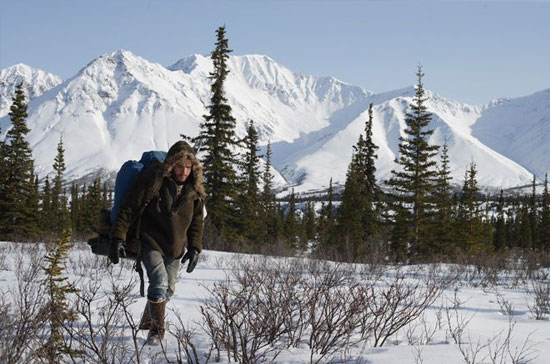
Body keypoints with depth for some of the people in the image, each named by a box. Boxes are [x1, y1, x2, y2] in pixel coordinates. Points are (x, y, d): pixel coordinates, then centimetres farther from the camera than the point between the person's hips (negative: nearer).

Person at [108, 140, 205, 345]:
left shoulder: (194, 190, -1)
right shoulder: (152, 181, -17)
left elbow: (197, 221, 12)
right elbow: (128, 209, -15)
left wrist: (195, 248, 4)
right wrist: (118, 238, -20)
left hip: (175, 248, 6)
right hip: (151, 243, -6)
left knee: (168, 289, 13)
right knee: (159, 283, -21)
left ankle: (148, 321, 38)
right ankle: (156, 331, -8)